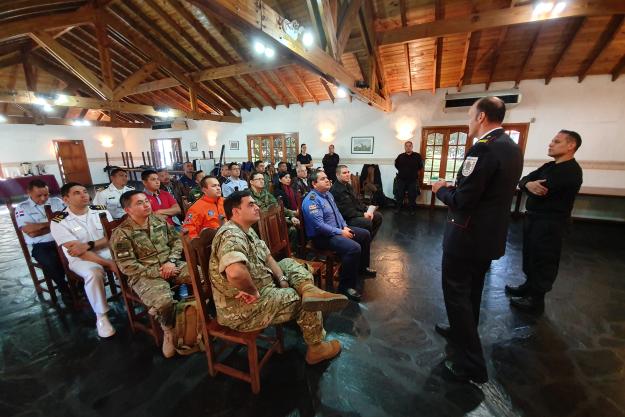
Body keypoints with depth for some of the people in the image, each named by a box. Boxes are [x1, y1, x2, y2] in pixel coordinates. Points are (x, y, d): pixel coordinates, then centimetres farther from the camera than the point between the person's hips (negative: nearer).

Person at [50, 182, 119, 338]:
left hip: (107, 250, 3)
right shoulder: (59, 222, -11)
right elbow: (78, 252, -17)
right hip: (80, 259, -3)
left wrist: (88, 245, -22)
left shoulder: (101, 211, 0)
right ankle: (101, 316, -16)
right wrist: (109, 264, -25)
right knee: (93, 273, -35)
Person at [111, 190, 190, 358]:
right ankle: (169, 330, 2)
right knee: (164, 302, -33)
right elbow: (127, 266, -11)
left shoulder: (160, 220, 8)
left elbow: (177, 240, 9)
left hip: (172, 265, 5)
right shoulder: (121, 233, -7)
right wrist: (157, 272, -15)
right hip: (145, 274, -4)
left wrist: (171, 261, -9)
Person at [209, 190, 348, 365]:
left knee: (289, 263, 10)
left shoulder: (247, 230, 7)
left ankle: (309, 290, -20)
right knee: (306, 302, -4)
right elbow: (235, 272, -46)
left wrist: (283, 279, -3)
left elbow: (267, 257, 11)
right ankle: (316, 349, 18)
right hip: (242, 310, -10)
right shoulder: (231, 235, -26)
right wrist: (254, 291, -27)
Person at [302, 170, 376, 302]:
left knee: (365, 234, 13)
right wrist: (340, 232, -21)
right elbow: (319, 226, -27)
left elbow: (337, 212, 18)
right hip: (322, 237, -10)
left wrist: (345, 227, 2)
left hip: (338, 229, 10)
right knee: (354, 248, -30)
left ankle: (362, 268, 31)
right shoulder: (311, 200, -21)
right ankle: (346, 285, -13)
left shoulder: (328, 194, 9)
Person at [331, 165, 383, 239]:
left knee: (378, 216, 7)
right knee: (367, 222, -30)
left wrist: (367, 210, 1)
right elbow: (345, 211, -23)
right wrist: (362, 215, -19)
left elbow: (357, 201, 18)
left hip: (356, 212, 10)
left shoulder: (348, 185, 13)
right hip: (346, 218, -10)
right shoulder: (335, 190, -19)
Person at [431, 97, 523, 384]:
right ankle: (462, 331, 45)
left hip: (468, 236, -9)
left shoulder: (484, 148, -22)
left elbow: (461, 201, -25)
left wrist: (441, 189, -7)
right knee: (471, 291, 24)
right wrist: (455, 188, 12)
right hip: (491, 234, 9)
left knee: (456, 293, 4)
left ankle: (471, 365, 15)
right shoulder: (512, 148, 8)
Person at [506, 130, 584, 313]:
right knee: (530, 256, 19)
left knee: (543, 261, 3)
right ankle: (529, 286, 36)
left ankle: (537, 300, 17)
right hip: (533, 218, 9)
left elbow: (541, 190, -25)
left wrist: (529, 185, -3)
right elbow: (523, 180, 3)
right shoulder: (549, 166, 13)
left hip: (549, 223, -9)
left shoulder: (571, 171, -15)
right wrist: (528, 184, -21)